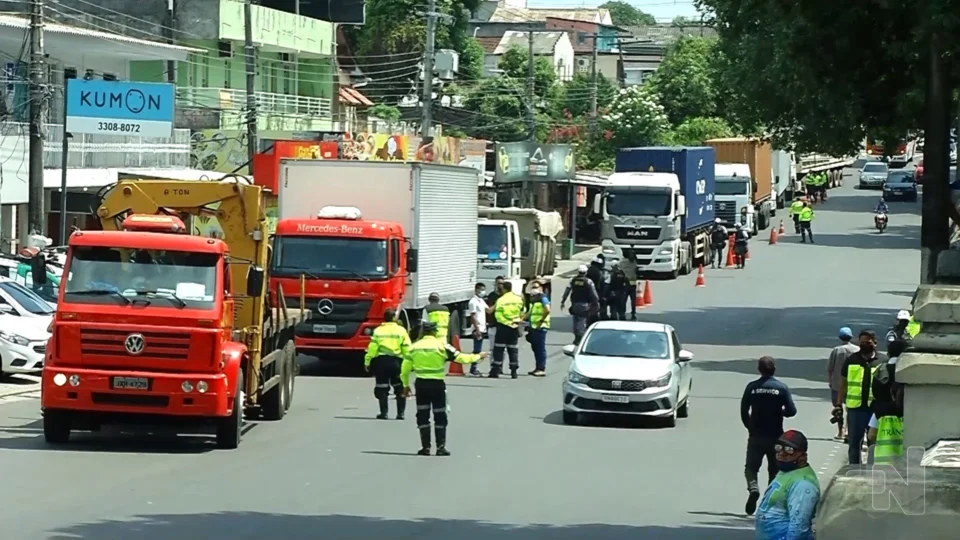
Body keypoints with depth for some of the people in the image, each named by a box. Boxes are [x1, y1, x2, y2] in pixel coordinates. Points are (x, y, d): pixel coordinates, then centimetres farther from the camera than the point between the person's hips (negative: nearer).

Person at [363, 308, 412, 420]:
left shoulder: (378, 331, 0)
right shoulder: (401, 330, 0)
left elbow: (372, 348, -4)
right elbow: (407, 349, -3)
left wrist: (367, 362, 1)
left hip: (381, 361, 0)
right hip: (397, 361, 0)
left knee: (382, 389, 7)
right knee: (400, 389, 11)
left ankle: (384, 412, 3)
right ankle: (400, 413, 6)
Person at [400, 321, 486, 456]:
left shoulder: (414, 347, 2)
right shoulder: (441, 345, -7)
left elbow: (405, 368, 6)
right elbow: (460, 357, -7)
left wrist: (406, 385, 20)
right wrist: (478, 356, 6)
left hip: (421, 384, 2)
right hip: (437, 384, -2)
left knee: (423, 416, 10)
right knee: (440, 417, 8)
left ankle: (425, 447, 8)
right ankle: (440, 447, 5)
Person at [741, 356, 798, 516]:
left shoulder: (752, 387, -5)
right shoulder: (782, 388, -7)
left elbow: (744, 411, -3)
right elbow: (791, 411, -10)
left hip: (756, 436, 0)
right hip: (775, 436, 0)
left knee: (751, 467, 8)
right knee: (774, 470, 13)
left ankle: (753, 488, -20)